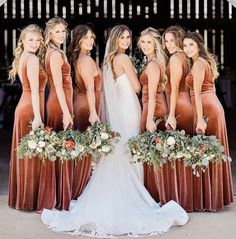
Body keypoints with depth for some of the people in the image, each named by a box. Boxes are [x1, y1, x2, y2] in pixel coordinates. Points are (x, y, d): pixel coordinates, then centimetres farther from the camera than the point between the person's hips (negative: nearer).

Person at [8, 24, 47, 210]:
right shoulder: (33, 59, -13)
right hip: (31, 109, -9)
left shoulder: (22, 58, 16)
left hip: (23, 107, 9)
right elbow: (35, 90, -20)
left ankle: (21, 197, 22)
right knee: (33, 154, -2)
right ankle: (30, 200, 5)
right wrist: (37, 116, -23)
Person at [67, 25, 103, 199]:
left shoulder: (78, 59, 12)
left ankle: (80, 188, 22)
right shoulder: (87, 60, -15)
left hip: (81, 105, 9)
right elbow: (90, 88, -23)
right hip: (87, 107, -9)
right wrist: (93, 112, -28)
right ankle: (78, 191, 6)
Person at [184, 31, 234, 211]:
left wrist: (200, 119, -24)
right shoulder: (207, 61, 17)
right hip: (215, 107, 10)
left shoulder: (198, 63, -12)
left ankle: (208, 199, 3)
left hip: (206, 109, -10)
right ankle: (217, 195, 22)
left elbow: (197, 93, -19)